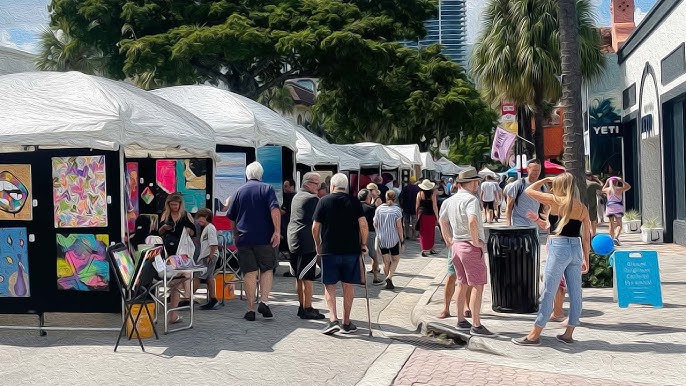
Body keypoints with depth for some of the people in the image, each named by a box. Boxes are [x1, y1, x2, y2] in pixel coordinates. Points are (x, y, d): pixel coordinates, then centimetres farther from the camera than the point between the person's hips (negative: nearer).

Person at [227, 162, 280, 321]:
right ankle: (264, 301, -3)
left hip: (244, 238, 2)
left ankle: (251, 309, 4)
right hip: (264, 238, -2)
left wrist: (236, 234, 27)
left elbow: (231, 218, 15)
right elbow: (275, 210, -14)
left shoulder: (239, 191, 10)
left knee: (249, 273, 4)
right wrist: (277, 231, -17)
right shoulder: (267, 189, 2)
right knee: (267, 269, 12)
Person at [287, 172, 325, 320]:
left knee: (299, 277, 14)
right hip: (308, 242, -9)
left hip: (293, 241, 9)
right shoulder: (313, 198, -12)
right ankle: (307, 309, -2)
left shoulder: (296, 196, 16)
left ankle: (302, 306, 22)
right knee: (307, 278, -5)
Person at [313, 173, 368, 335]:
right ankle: (346, 322, 16)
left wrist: (318, 245, 15)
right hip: (351, 249, 2)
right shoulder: (354, 202, 2)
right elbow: (363, 224, -7)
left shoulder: (324, 201, 0)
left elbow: (315, 227, 1)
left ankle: (333, 319, -9)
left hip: (329, 250, -1)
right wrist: (363, 243, 5)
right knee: (348, 285, 11)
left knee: (329, 285, 6)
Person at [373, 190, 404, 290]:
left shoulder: (379, 209, 0)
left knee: (386, 261, 11)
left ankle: (389, 282, 14)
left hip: (381, 239, 3)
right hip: (393, 239, -3)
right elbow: (399, 226, -9)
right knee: (395, 259, 13)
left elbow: (375, 224, 5)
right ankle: (389, 277, -8)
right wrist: (402, 239, 0)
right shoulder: (397, 210, -8)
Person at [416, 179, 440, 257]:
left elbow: (417, 206, 2)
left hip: (422, 215, 1)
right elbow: (435, 207, -7)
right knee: (431, 232, 13)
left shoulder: (419, 194, -3)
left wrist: (417, 215, 14)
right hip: (431, 215, -1)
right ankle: (431, 249, 22)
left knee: (423, 233, 6)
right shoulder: (432, 194, -8)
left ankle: (424, 250, 0)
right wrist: (437, 217, 0)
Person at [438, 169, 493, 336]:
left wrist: (449, 241, 24)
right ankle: (476, 325, -3)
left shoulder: (450, 201, 10)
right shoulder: (471, 199, -16)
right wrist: (476, 241, -21)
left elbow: (442, 220, 22)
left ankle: (461, 321, 24)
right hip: (471, 247, -8)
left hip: (456, 245, 8)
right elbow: (472, 221, -32)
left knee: (462, 284, 17)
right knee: (477, 286, -3)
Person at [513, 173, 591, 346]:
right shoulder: (582, 207, 9)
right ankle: (568, 333, 20)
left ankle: (534, 335, 3)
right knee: (575, 293, 11)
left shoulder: (555, 201, -5)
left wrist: (545, 179, 15)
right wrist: (585, 259, 16)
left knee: (548, 293, -2)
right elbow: (586, 237, 10)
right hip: (576, 249, 6)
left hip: (559, 248, -6)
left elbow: (529, 191, 3)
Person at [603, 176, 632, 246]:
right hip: (618, 207, -3)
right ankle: (616, 237, -25)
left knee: (611, 224, 12)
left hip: (609, 207, 3)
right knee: (619, 225, -5)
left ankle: (611, 239, 16)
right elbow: (628, 186, 11)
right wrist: (622, 181, 9)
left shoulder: (607, 190, 2)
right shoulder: (619, 189, -6)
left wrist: (606, 183, 25)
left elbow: (602, 190, 27)